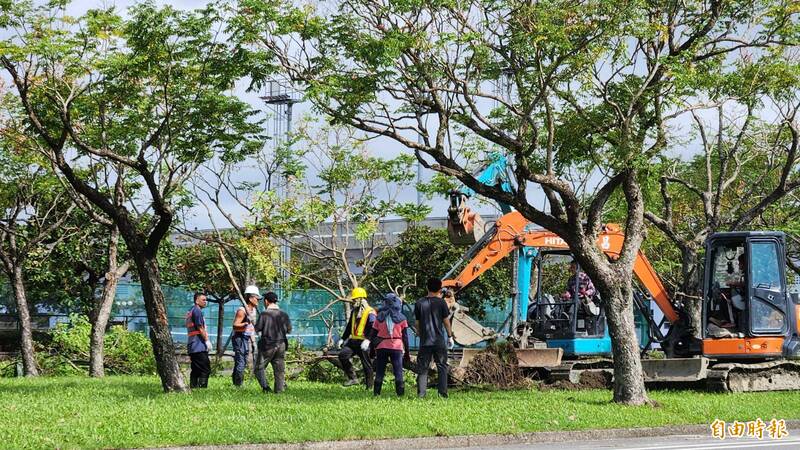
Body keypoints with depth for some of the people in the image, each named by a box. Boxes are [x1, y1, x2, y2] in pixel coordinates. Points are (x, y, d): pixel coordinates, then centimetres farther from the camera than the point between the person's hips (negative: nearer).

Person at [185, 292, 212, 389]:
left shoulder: (190, 312, 22)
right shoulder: (197, 310, -8)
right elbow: (200, 327, -14)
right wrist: (207, 340, -10)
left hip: (191, 347, 10)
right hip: (199, 346, -10)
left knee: (195, 370, 10)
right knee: (205, 370, -11)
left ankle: (193, 388, 9)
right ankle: (203, 388, -17)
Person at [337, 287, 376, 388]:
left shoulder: (370, 312, -10)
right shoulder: (354, 312, 17)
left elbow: (373, 329, -20)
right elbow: (349, 327, 27)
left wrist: (367, 340, -33)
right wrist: (343, 339, 22)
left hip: (363, 343, -7)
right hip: (353, 341, 7)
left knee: (366, 364, 0)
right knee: (343, 355, -13)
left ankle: (369, 386, 9)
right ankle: (353, 378, -6)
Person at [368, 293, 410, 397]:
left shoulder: (379, 317, 3)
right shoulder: (401, 318, 1)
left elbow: (373, 335, 4)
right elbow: (405, 336, 1)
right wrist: (406, 351, 8)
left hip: (382, 347, 1)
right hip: (397, 347, -1)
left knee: (379, 372, 8)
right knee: (398, 372, 1)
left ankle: (376, 393, 8)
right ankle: (400, 393, -4)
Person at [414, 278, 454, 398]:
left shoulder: (419, 303, 2)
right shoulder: (441, 302, -4)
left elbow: (418, 323, 6)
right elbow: (446, 321, 0)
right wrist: (450, 336, 10)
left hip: (424, 341, 2)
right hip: (439, 341, -2)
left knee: (422, 368, 6)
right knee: (442, 367, 6)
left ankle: (421, 393, -1)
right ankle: (443, 393, 0)